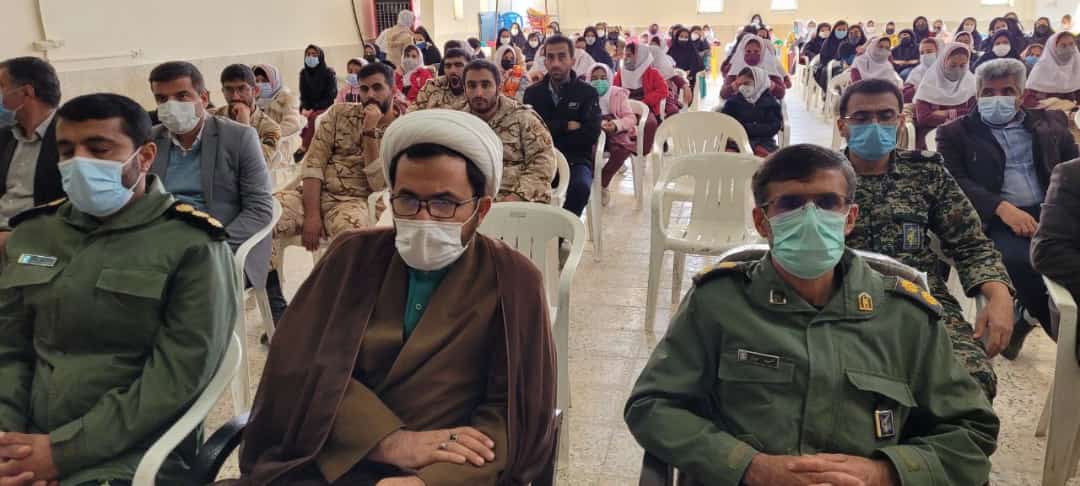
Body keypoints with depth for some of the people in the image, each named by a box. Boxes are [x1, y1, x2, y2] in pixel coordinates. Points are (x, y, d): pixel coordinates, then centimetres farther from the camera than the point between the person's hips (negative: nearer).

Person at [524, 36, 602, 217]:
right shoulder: (533, 93, 12)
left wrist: (548, 136, -7)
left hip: (576, 160, -1)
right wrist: (566, 126, -9)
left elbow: (591, 134, -7)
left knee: (580, 187, -34)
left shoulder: (587, 92, 7)